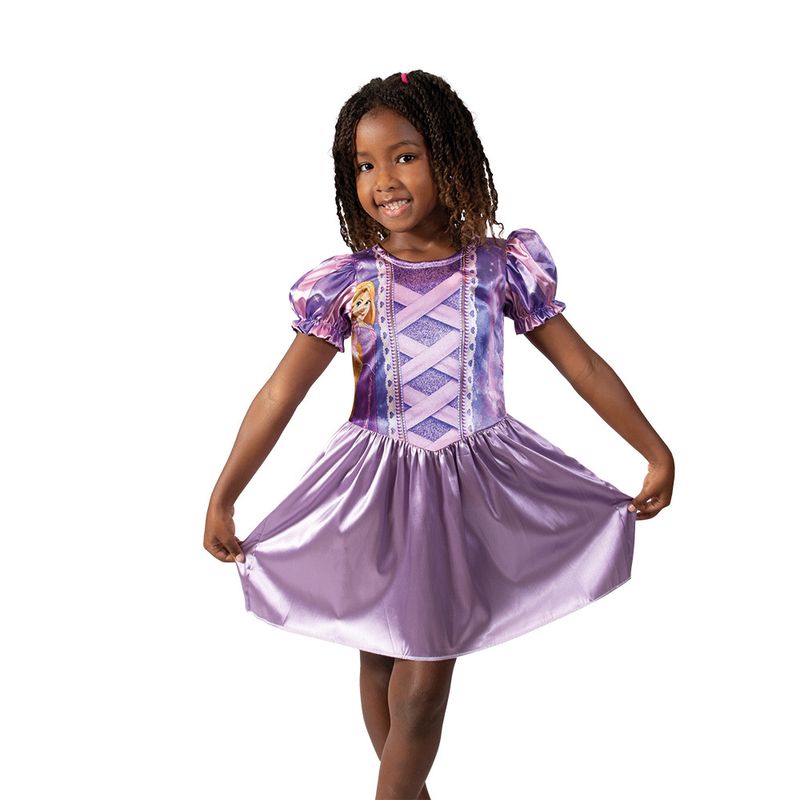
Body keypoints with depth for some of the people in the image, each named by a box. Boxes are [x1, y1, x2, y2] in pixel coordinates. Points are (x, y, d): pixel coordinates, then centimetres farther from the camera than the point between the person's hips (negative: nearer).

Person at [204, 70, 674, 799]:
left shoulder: (500, 269, -6)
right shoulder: (347, 283, -7)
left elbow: (583, 366, 0)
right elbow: (281, 395, -10)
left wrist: (657, 453, 1)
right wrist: (223, 498, -12)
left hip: (471, 486, -1)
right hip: (380, 485, 1)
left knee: (425, 671, 4)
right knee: (381, 659, 16)